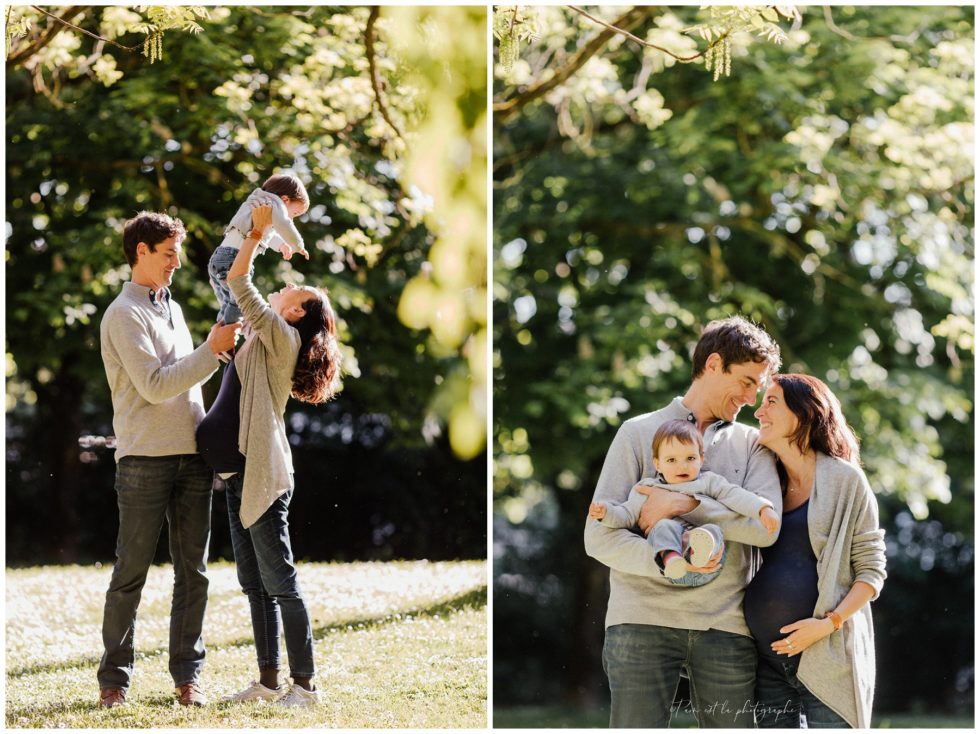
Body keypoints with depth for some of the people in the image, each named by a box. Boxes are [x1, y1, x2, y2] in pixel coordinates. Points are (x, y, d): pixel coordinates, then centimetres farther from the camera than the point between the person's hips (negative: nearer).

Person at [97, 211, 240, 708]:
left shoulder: (172, 309, 19)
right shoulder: (124, 314, -5)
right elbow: (155, 384, -14)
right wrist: (211, 351, -13)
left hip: (191, 457, 7)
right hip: (144, 458, -7)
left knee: (192, 572, 4)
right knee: (131, 572, -3)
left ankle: (188, 672, 8)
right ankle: (114, 677, 2)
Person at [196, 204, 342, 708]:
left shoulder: (283, 338, -10)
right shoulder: (263, 341, 14)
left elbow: (238, 287, -18)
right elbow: (237, 292, 28)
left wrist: (256, 233, -10)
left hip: (262, 477, -9)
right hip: (239, 477, 9)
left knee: (279, 583, -7)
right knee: (254, 584, 11)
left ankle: (304, 685, -4)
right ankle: (268, 682, 16)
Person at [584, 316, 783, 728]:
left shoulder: (751, 443, 15)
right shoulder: (639, 432, 9)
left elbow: (767, 525, -4)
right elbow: (599, 536, -1)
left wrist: (682, 504, -10)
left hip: (725, 626, 2)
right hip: (642, 621, -2)